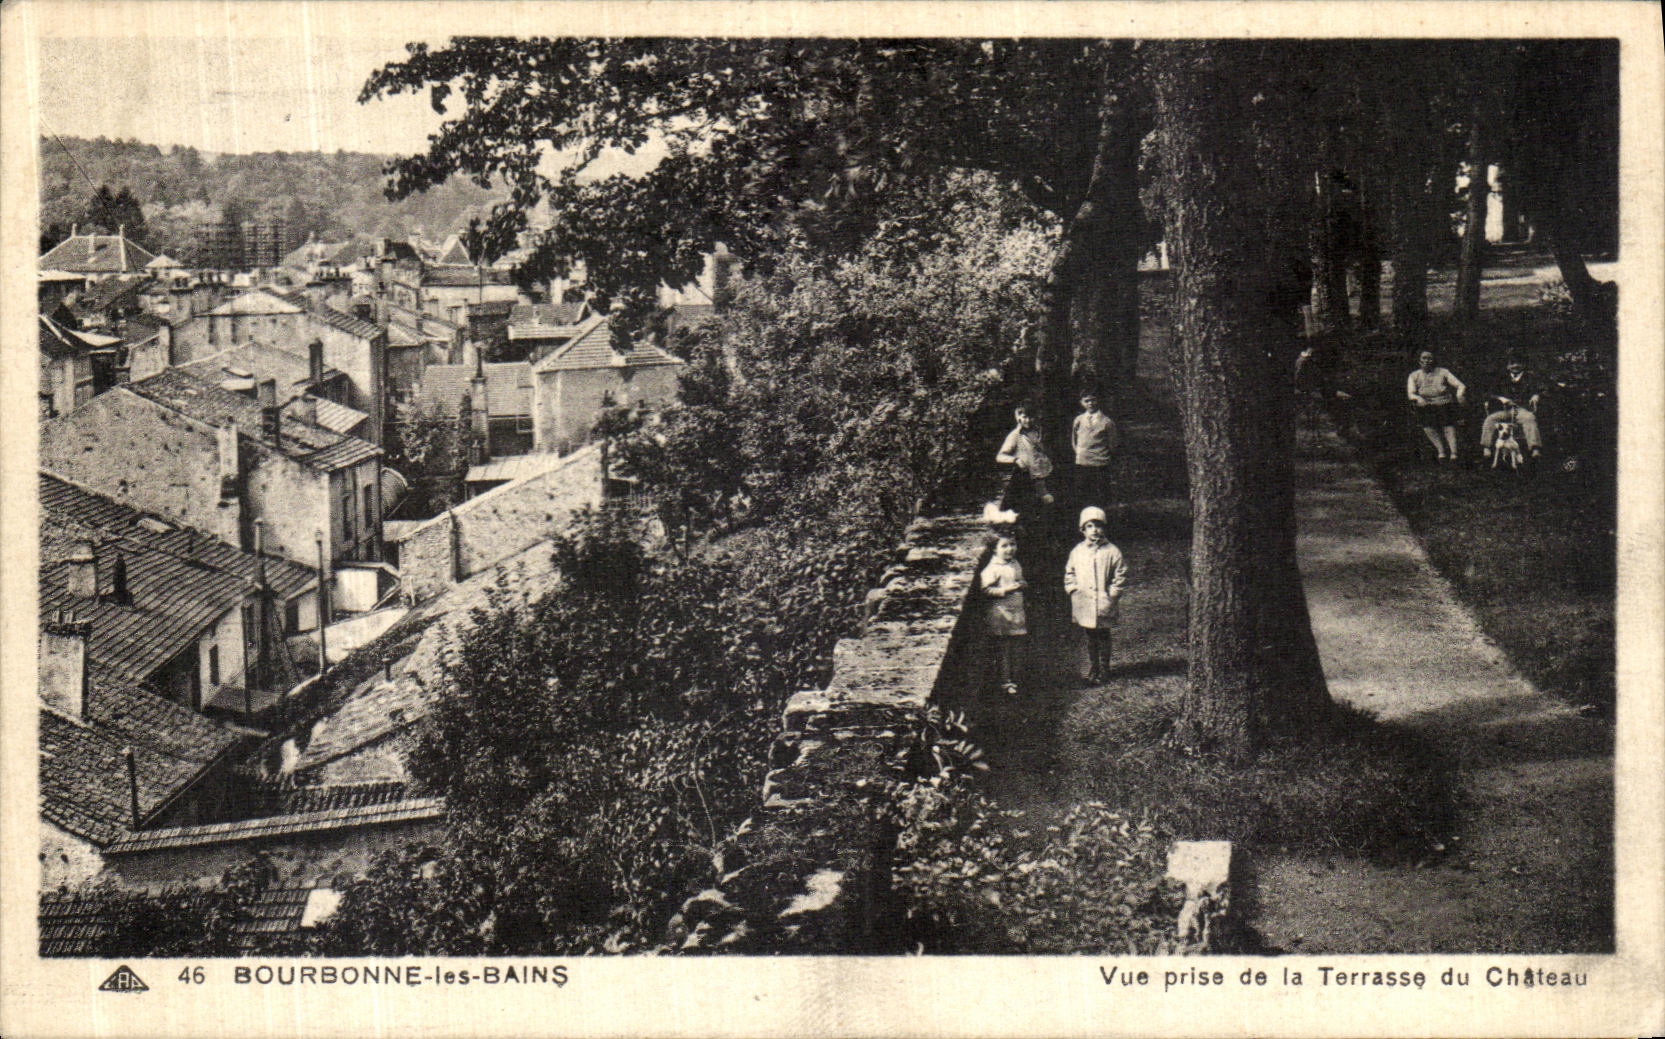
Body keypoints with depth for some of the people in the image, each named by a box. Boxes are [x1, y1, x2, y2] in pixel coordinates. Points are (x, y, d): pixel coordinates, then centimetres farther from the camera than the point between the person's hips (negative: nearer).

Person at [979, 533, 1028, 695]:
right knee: (1004, 650, -3)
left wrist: (1023, 585, 6)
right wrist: (1006, 590, -22)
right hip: (1000, 613, -7)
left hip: (1017, 612, 7)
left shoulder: (1016, 565, 12)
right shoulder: (993, 568, -12)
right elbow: (986, 590, -17)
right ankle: (1006, 682, 4)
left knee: (1017, 650, 9)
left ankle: (1015, 680, 19)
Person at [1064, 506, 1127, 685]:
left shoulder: (1112, 551, -5)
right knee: (1090, 639, 12)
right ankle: (1092, 671, 23)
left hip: (1103, 605, -3)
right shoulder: (1077, 552, 5)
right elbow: (1070, 574, 15)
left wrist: (1111, 595, -10)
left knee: (1103, 637, 4)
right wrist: (1073, 590, 1)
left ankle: (1102, 672, 14)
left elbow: (1120, 576, -3)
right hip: (1084, 605, 3)